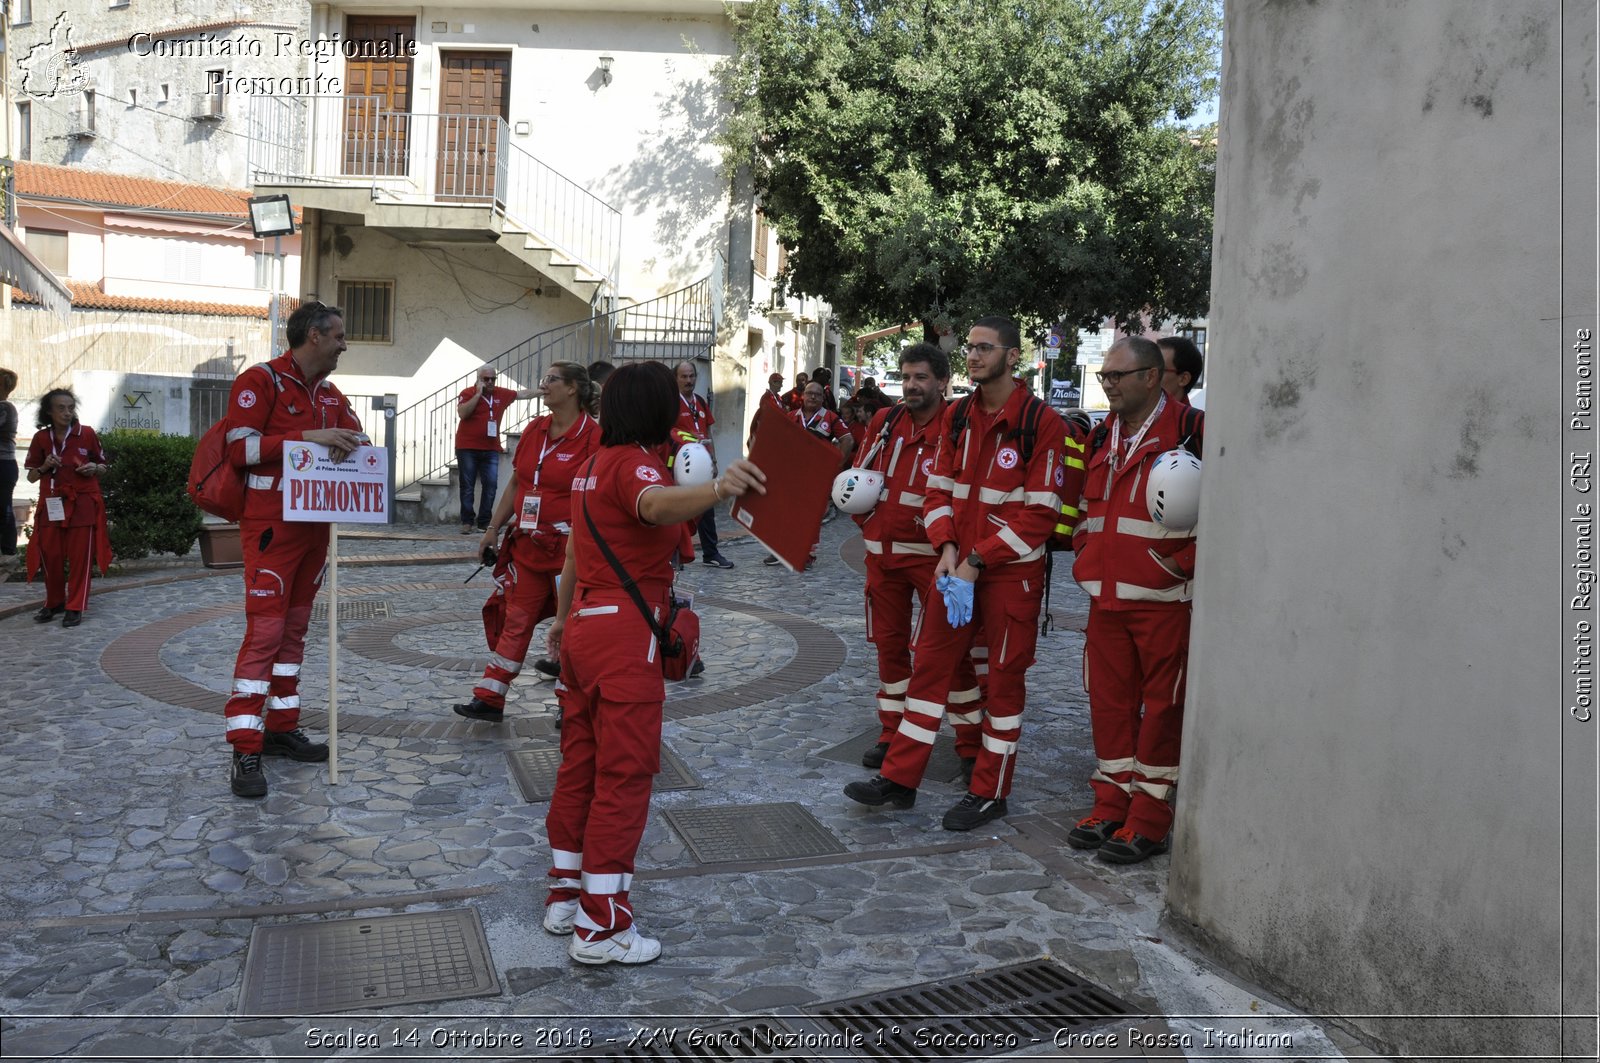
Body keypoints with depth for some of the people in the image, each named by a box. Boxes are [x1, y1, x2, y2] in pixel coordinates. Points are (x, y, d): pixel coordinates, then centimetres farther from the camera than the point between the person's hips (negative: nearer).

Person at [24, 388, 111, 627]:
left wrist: (94, 468, -11)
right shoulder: (41, 438, 3)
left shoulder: (87, 434, -1)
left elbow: (103, 468, 11)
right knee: (50, 556, 3)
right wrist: (45, 467, -10)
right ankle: (54, 603, 20)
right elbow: (31, 477, 9)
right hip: (51, 505, 2)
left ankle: (75, 608, 6)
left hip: (83, 504, -2)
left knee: (79, 557, -1)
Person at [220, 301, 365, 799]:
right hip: (271, 527, -8)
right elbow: (241, 447, -16)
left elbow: (355, 439, 19)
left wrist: (351, 444, -5)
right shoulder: (261, 380, -8)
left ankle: (281, 727, 21)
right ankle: (246, 750, -6)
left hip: (315, 527, 8)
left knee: (295, 628, 12)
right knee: (265, 630, -10)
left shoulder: (331, 395, 15)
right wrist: (308, 437, -22)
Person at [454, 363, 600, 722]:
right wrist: (494, 528, 14)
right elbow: (516, 484, 16)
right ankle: (489, 699, 16)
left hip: (569, 549, -6)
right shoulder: (535, 429, 9)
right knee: (516, 620, 11)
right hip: (527, 544, 6)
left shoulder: (592, 436, -11)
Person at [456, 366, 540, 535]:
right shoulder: (468, 393, -4)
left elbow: (524, 393, 20)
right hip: (467, 448, -4)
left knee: (491, 486, -1)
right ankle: (467, 522, 6)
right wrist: (478, 394, -18)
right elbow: (462, 413, -19)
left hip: (491, 449, 4)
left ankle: (484, 522, 7)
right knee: (467, 487, 1)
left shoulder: (502, 394, 9)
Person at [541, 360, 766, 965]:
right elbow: (659, 505, -40)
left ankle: (565, 896, 27)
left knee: (580, 766, 16)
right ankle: (601, 926, 3)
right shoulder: (634, 464, -15)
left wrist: (564, 618, 37)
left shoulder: (595, 465, 14)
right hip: (625, 637, -10)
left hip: (584, 625, 10)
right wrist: (716, 490, -60)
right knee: (624, 777, -3)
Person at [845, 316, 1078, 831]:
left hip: (1012, 571, -5)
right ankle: (900, 777, 17)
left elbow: (1040, 513, -14)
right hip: (957, 564, 6)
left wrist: (977, 561, -16)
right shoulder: (956, 416, 8)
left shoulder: (1041, 422, -12)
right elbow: (939, 488, 9)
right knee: (930, 663, 8)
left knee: (1004, 677, 5)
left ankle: (990, 792, 18)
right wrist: (948, 548, -8)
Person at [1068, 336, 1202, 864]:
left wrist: (1183, 563, -14)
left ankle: (1150, 816, 10)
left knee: (1161, 703, 2)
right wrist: (1086, 556, 15)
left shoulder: (1191, 430, -7)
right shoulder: (1103, 437, 14)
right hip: (1106, 597, 7)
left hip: (1163, 599, -6)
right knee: (1108, 699, 11)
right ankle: (1112, 802, 23)